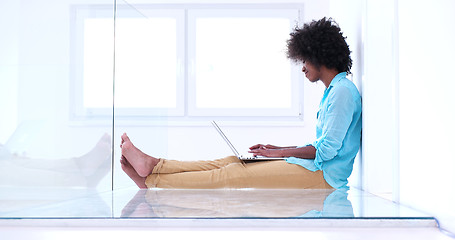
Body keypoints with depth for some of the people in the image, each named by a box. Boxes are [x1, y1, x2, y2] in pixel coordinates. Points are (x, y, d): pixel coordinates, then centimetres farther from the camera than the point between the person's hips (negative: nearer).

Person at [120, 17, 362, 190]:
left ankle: (151, 179, -12)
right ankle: (153, 166, -5)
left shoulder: (343, 91, -11)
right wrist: (277, 148, 14)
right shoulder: (333, 91, 21)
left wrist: (278, 153, -12)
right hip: (312, 168, 9)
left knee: (235, 174, -14)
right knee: (234, 162, -2)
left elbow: (327, 149, -18)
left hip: (323, 175, -9)